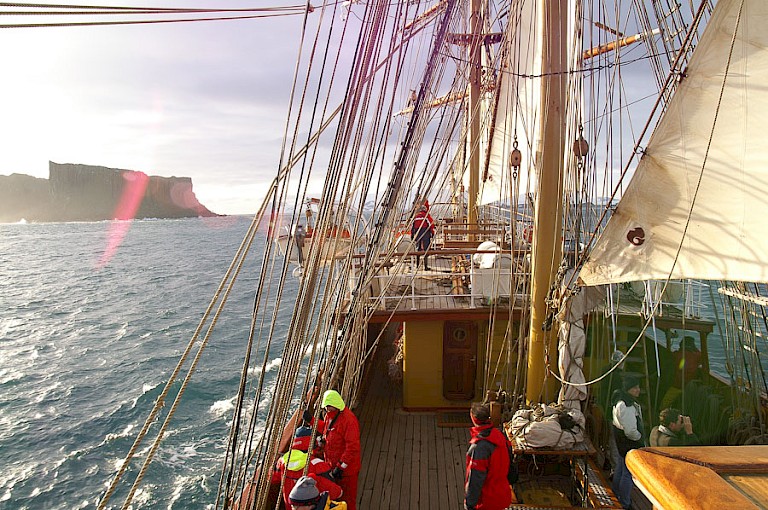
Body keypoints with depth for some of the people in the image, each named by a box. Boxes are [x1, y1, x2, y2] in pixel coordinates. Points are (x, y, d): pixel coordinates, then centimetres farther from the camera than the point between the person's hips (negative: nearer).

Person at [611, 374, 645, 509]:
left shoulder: (620, 398, 2)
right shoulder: (627, 407, -30)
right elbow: (630, 431, -29)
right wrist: (639, 438, -10)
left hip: (619, 437, 11)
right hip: (629, 442, -11)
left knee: (620, 466, 26)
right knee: (628, 472, 1)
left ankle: (617, 492, 45)